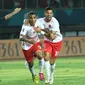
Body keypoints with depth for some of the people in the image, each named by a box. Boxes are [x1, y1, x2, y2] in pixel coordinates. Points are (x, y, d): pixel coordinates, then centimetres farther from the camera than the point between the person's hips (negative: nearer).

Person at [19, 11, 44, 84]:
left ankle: (41, 72, -7)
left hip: (36, 43, 2)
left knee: (40, 55, -28)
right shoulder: (25, 26, -31)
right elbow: (21, 38, -44)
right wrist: (29, 41, -58)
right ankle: (34, 75, 42)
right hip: (27, 46, -2)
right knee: (30, 64, 9)